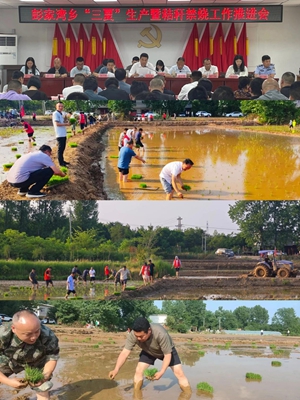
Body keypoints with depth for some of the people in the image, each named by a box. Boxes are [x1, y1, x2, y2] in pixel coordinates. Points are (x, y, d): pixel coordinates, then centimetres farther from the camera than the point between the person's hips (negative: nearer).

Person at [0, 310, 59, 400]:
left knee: (42, 389, -2)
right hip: (9, 360, 0)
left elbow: (52, 357, -18)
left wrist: (46, 376, -35)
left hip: (37, 364, 0)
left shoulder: (48, 336, -37)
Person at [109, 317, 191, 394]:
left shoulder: (161, 334, -46)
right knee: (138, 371, -10)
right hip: (148, 352, 3)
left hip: (167, 351, -3)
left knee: (179, 373, -10)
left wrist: (161, 372, -43)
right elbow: (125, 352, -34)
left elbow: (167, 355, -35)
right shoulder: (133, 335, -36)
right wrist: (116, 370, -45)